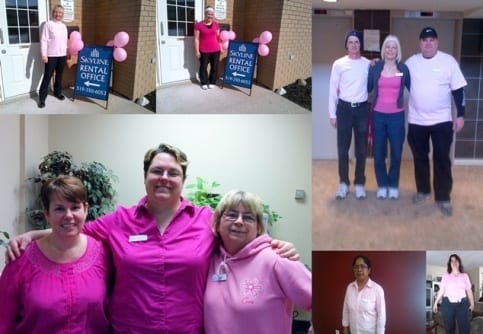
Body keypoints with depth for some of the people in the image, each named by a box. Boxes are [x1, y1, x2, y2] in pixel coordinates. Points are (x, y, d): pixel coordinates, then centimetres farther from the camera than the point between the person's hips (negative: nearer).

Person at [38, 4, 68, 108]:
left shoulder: (63, 26, 11)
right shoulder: (48, 24, -6)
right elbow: (44, 40, -9)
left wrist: (67, 52, 14)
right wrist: (44, 55, -15)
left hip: (62, 55, 5)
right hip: (51, 55, -5)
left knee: (59, 75, 14)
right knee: (48, 76, -3)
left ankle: (57, 92, 29)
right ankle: (42, 98, 2)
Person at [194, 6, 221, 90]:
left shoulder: (216, 24, 6)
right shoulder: (198, 25, -6)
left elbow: (218, 37, 13)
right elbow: (196, 39, -5)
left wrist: (221, 47, 9)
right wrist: (197, 51, -8)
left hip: (215, 50, 3)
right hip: (204, 51, -3)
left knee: (214, 67, 8)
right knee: (203, 66, 5)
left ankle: (212, 82, 20)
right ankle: (204, 83, 17)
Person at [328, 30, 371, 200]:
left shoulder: (368, 64, 3)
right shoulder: (339, 64, 0)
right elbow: (333, 90, 1)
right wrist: (332, 114, -1)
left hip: (362, 109, 1)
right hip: (344, 108, -1)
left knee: (361, 148, 5)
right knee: (343, 148, 2)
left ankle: (359, 183, 17)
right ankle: (343, 183, 15)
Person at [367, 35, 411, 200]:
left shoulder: (403, 68, 2)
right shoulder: (375, 67, 2)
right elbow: (367, 88, 5)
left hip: (397, 116, 0)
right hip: (378, 115, 0)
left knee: (396, 153, 5)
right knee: (378, 153, 5)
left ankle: (393, 185, 21)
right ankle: (382, 185, 21)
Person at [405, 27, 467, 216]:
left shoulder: (448, 61, -4)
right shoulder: (411, 62, 2)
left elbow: (458, 90, -3)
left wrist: (460, 115, -7)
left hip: (442, 120, -2)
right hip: (416, 121, 2)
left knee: (441, 159, -1)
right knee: (420, 158, 12)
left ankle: (443, 197, 7)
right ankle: (423, 190, 28)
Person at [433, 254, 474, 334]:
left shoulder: (465, 276, 10)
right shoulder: (446, 275, 8)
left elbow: (469, 290, 8)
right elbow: (441, 290, 7)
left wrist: (472, 303, 1)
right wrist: (436, 303, 4)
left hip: (462, 304, 0)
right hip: (448, 304, 0)